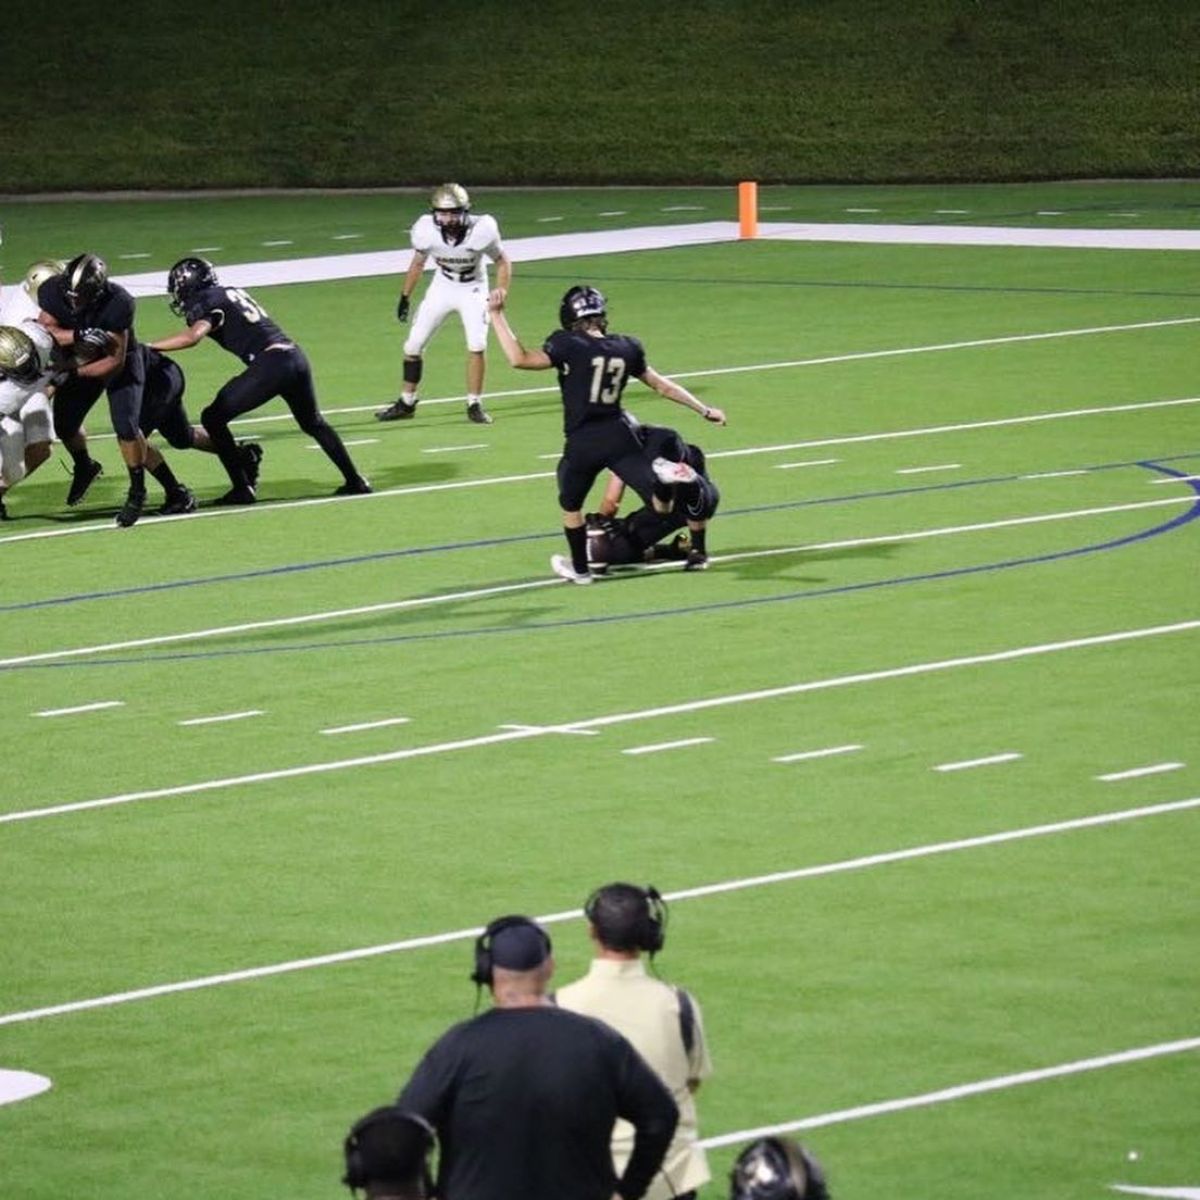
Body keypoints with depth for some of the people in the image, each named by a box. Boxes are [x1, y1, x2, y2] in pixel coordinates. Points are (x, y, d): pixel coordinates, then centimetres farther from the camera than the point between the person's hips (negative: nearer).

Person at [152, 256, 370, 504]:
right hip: (295, 355, 8)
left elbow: (193, 336, -17)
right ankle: (355, 481, 32)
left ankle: (242, 488, 0)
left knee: (213, 418, 3)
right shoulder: (235, 293, 25)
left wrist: (147, 347, -13)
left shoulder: (207, 302, 0)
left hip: (270, 362, -8)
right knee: (314, 423, 29)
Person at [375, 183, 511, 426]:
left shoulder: (481, 230, -29)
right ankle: (406, 403, 20)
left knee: (477, 344, -20)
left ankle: (474, 405, -4)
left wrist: (501, 290, -28)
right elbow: (418, 264, -1)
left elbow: (502, 262, -12)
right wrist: (405, 297, 5)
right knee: (413, 345, 1)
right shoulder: (426, 230, -23)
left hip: (472, 289, -2)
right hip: (442, 287, 2)